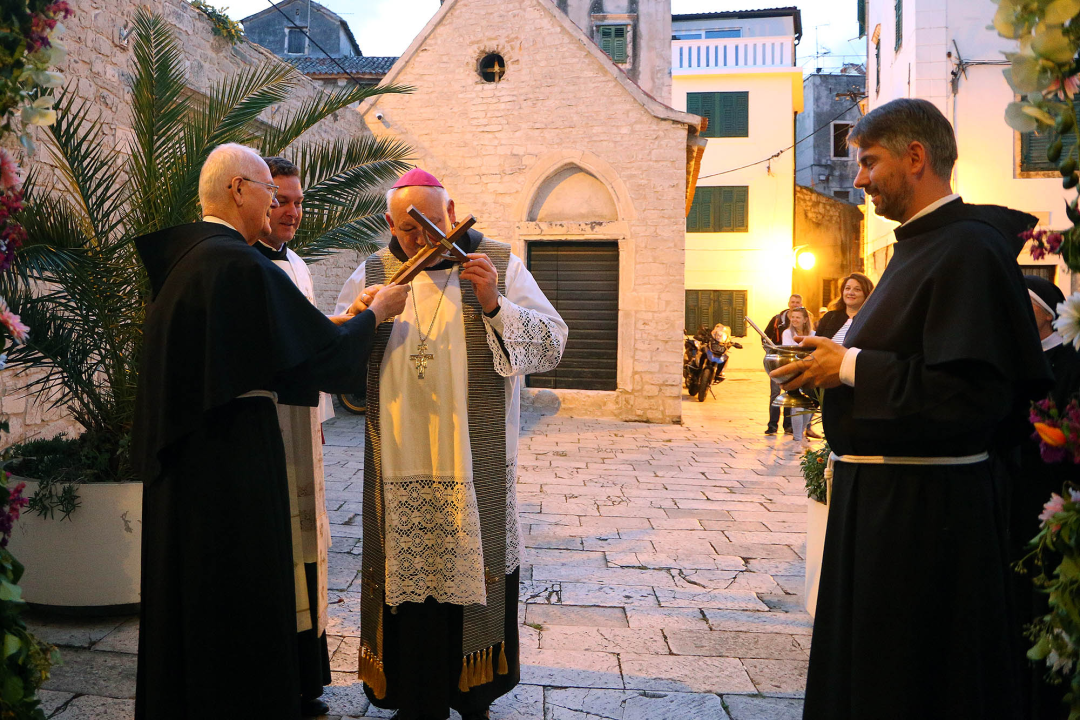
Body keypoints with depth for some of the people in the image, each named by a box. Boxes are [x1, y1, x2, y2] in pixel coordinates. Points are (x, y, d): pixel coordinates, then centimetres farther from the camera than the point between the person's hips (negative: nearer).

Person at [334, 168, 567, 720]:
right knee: (407, 580, 8)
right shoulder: (373, 273, 8)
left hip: (475, 469, -1)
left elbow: (551, 344, -6)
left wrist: (493, 305, -21)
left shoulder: (500, 265, 1)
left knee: (472, 577, 7)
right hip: (399, 468, 2)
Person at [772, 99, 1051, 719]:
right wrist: (833, 369, 7)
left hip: (927, 509, -10)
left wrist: (850, 366, -19)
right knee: (862, 664, 21)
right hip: (882, 492, 10)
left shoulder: (969, 248, -17)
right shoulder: (922, 244, 15)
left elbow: (974, 392, -27)